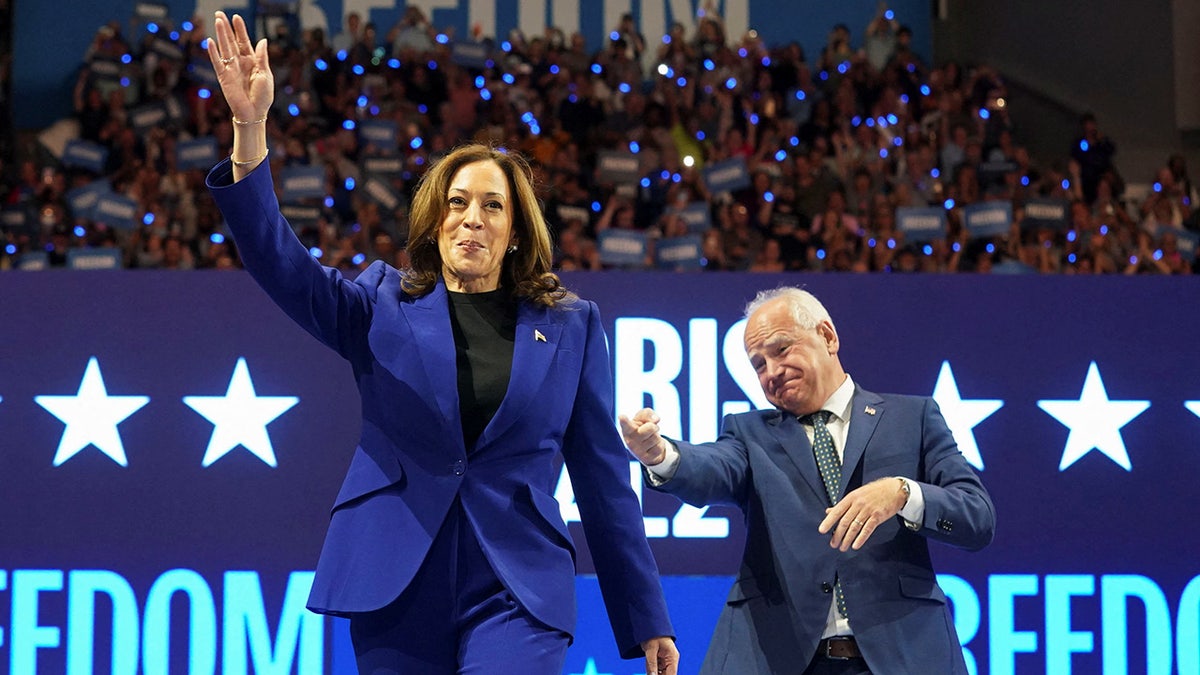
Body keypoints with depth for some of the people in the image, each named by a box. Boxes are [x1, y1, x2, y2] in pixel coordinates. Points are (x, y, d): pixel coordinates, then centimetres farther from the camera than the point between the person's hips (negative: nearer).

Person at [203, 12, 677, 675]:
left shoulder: (570, 325, 8)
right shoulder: (383, 305, 9)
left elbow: (603, 474, 9)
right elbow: (280, 261, -6)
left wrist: (647, 621, 8)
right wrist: (250, 127, -21)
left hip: (516, 596, -1)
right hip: (396, 591, 1)